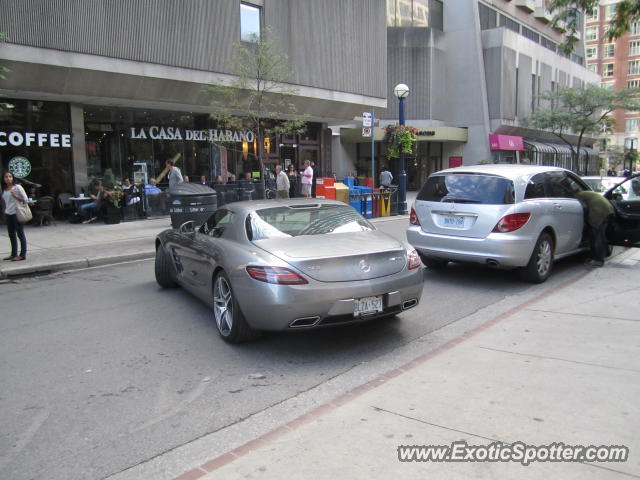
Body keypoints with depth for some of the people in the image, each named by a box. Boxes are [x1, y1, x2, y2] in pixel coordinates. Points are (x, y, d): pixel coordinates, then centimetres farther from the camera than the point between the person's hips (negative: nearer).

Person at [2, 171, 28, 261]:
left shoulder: (17, 187, -5)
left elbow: (25, 199, -8)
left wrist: (15, 196, -18)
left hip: (16, 213, -7)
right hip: (8, 214, 7)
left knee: (20, 234, -3)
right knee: (11, 234, 11)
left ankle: (22, 255, 0)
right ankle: (14, 254, 19)